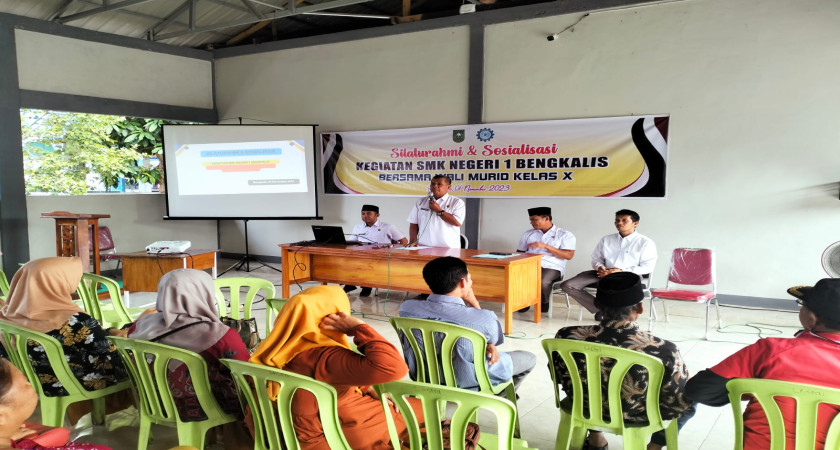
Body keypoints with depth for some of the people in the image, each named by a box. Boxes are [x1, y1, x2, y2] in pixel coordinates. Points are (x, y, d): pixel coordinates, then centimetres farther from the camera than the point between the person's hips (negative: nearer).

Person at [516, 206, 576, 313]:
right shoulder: (528, 234, 24)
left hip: (552, 267, -3)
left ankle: (544, 304, -5)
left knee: (542, 282, -38)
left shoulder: (565, 235, 9)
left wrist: (545, 246, -12)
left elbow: (569, 255, -4)